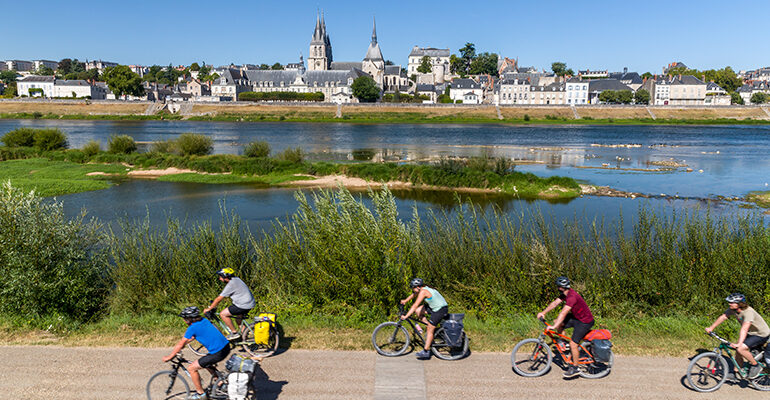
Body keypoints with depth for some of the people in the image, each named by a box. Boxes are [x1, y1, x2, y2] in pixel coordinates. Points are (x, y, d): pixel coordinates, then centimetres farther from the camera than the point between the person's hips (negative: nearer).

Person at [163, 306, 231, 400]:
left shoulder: (193, 328, -9)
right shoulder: (203, 320, 13)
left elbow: (181, 344, -2)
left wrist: (169, 357, 10)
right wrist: (181, 345, 32)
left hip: (218, 353, -9)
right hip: (226, 346, 9)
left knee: (191, 368, 6)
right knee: (205, 363, 33)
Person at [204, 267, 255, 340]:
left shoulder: (231, 285, -17)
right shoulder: (235, 279, 11)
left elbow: (219, 299, -11)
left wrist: (209, 309, -1)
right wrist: (214, 304, 26)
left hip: (244, 305, -10)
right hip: (250, 303, 10)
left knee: (223, 314, -3)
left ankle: (234, 333, 3)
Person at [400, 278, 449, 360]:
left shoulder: (423, 291, -21)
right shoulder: (424, 289, 5)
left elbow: (415, 305, -23)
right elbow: (414, 294, 25)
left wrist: (406, 316, -20)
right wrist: (406, 300, 36)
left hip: (441, 310, -9)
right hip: (435, 307, 9)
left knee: (430, 330, -6)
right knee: (418, 311, 10)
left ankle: (426, 352, 0)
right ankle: (432, 329, 15)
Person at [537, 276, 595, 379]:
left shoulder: (572, 297, -30)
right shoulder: (565, 293, -1)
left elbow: (563, 313, -33)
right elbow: (555, 303, 3)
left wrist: (554, 326, -34)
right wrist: (543, 313, -3)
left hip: (585, 321, -9)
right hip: (576, 316, 9)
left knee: (573, 343, -10)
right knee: (557, 322, 3)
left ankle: (575, 368, 4)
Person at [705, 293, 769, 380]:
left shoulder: (748, 312, -33)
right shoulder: (733, 309, -10)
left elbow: (744, 329, -43)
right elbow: (722, 317, -1)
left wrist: (738, 344, -52)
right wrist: (711, 328, -6)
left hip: (762, 334, -8)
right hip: (751, 333, 8)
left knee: (741, 348, -23)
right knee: (738, 351, 5)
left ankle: (756, 366, -2)